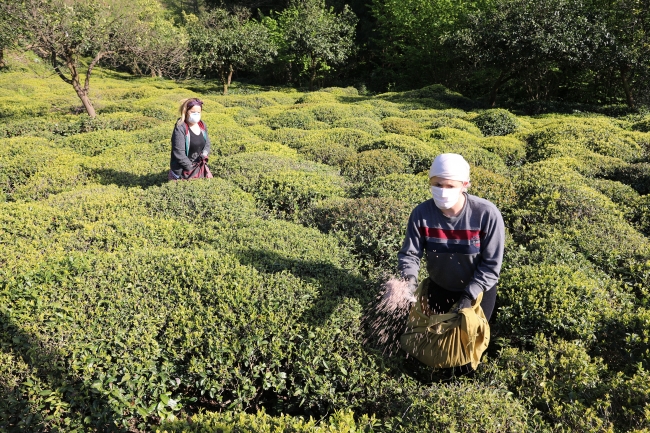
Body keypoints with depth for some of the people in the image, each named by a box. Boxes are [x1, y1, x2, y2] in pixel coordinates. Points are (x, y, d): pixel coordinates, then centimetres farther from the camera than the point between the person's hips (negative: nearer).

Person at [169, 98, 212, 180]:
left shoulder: (202, 125, 6)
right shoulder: (180, 129, -16)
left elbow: (207, 143, 14)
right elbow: (179, 152, -19)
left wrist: (204, 155, -6)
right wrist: (190, 168, -16)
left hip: (199, 167, 7)